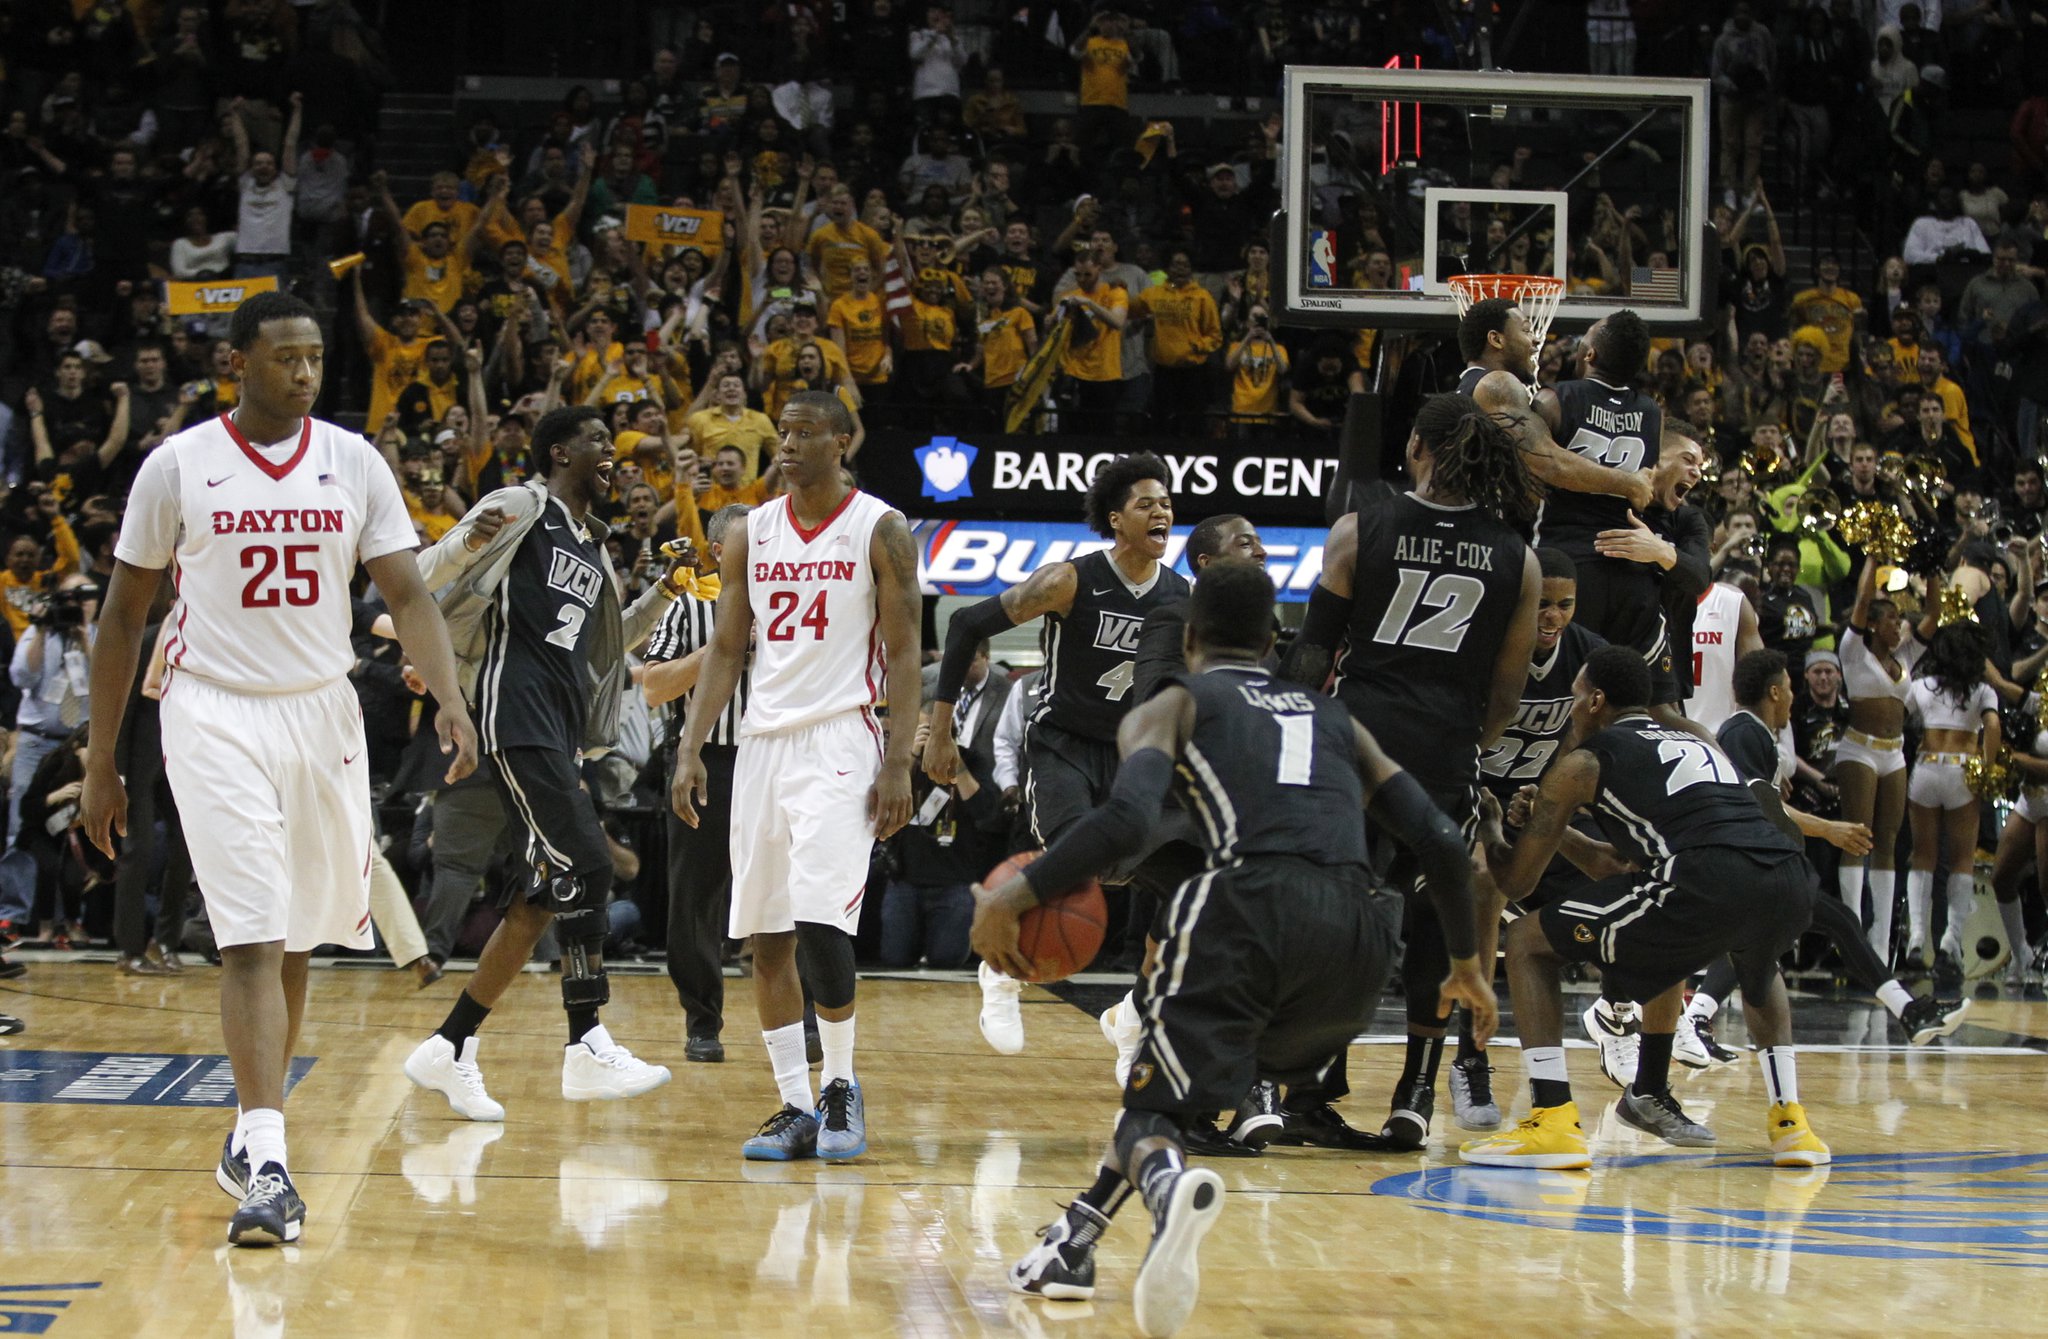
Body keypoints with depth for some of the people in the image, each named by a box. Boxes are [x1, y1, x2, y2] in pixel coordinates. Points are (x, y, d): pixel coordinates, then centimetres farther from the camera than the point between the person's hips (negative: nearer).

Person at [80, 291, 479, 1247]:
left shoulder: (354, 463, 3)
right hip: (215, 714, -3)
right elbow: (124, 615, 4)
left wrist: (449, 699, -18)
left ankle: (255, 1125, 30)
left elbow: (407, 596, 0)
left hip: (323, 714, 3)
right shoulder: (178, 466, -3)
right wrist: (102, 762, 3)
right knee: (251, 938, -14)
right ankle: (266, 1165, -20)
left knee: (296, 939, 12)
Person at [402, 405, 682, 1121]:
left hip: (564, 720, 9)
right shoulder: (521, 508, -2)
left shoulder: (594, 544, 23)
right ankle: (588, 1048, -14)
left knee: (547, 893, 5)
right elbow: (424, 577, -6)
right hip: (518, 713, -9)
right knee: (585, 863, -16)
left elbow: (608, 644, 34)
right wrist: (471, 541, -27)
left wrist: (664, 593, 19)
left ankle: (449, 1049, 11)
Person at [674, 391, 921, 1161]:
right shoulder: (750, 535, 11)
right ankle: (796, 1109, 9)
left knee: (820, 919, -17)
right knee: (765, 935, 3)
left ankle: (842, 1085, 0)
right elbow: (727, 650, 13)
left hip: (840, 740, -5)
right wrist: (690, 750, 2)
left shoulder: (880, 532, -2)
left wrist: (899, 764, -12)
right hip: (763, 742, 5)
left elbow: (903, 654, -4)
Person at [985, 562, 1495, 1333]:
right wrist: (1466, 964, 36)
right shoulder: (1335, 719, 32)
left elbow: (1127, 816, -3)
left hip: (1253, 906, -4)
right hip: (1358, 936, 4)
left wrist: (1018, 894, 6)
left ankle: (1171, 1186, -36)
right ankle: (1077, 1240, 23)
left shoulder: (1172, 706, 19)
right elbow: (1441, 844, 23)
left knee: (1154, 1110, 2)